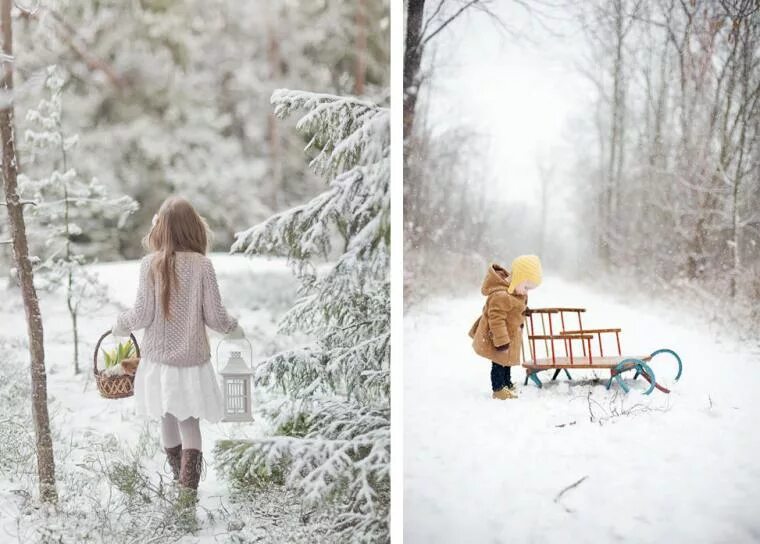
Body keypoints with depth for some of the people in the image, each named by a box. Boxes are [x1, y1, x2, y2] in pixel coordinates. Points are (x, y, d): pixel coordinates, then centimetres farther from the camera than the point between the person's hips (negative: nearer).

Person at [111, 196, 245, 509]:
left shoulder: (150, 264, -8)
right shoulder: (202, 265, -9)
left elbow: (142, 315, -7)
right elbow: (215, 317, -7)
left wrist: (120, 325, 14)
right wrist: (235, 330, 14)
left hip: (158, 359, 1)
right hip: (192, 360, -1)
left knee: (168, 422, 17)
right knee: (190, 424, 6)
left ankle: (180, 484, 31)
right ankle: (188, 489, -1)